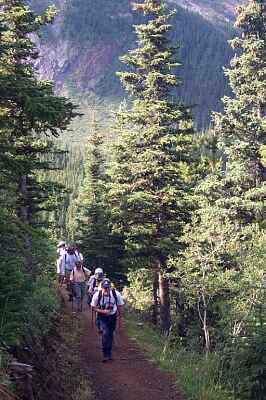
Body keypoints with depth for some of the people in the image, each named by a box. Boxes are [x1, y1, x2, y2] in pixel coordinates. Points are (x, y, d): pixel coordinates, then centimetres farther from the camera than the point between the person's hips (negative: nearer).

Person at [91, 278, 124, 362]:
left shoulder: (116, 294, -22)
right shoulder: (97, 295, -24)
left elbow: (120, 306, -5)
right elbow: (93, 307, -10)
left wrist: (120, 318, 2)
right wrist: (102, 311, -28)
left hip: (113, 316, 2)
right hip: (102, 316, -2)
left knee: (110, 334, 12)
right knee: (105, 333, -19)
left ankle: (109, 353, 35)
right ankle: (105, 354, -8)